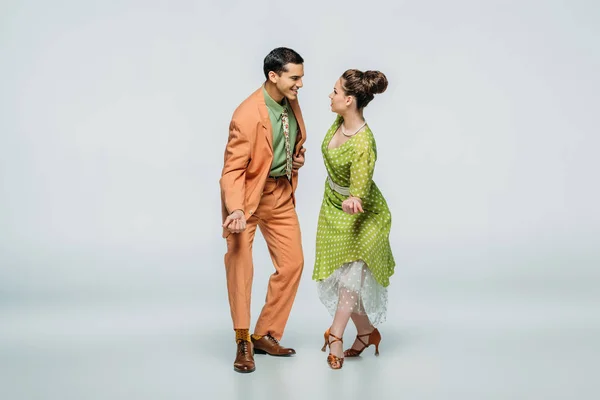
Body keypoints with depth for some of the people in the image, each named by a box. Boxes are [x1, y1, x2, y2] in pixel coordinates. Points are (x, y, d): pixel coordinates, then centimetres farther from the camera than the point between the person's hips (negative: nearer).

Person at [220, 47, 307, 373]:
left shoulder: (291, 104, -1)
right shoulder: (247, 115, -25)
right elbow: (233, 169, -23)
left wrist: (298, 157, -1)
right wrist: (235, 209, -37)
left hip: (281, 194, 7)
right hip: (249, 194, -7)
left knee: (292, 263, 7)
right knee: (239, 265, -8)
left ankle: (266, 335, 20)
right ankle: (243, 342, 8)